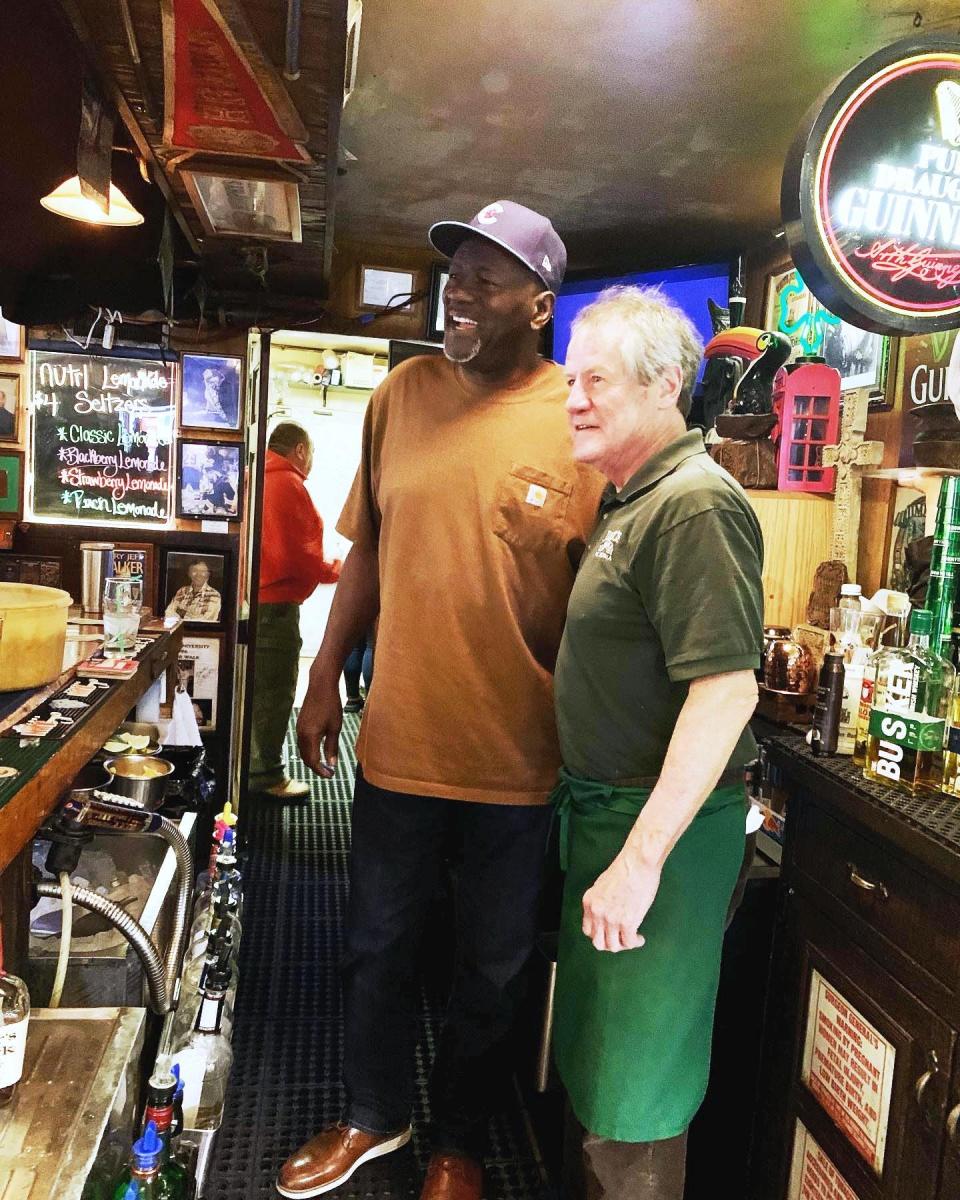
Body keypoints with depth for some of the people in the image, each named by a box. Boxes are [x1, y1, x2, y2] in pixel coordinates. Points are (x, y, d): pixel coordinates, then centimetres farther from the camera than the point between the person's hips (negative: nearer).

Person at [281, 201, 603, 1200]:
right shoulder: (403, 393, 1)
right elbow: (367, 548, 8)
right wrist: (326, 677, 8)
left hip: (519, 755, -3)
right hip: (400, 738, 3)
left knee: (492, 968, 17)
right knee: (376, 946, 20)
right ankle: (373, 1116, 48)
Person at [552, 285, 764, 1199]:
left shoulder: (695, 506, -20)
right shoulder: (628, 502, 12)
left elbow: (726, 688, -29)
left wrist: (641, 859, -27)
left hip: (661, 827, -10)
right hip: (601, 811, 10)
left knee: (630, 1098, 8)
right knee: (591, 1051, 26)